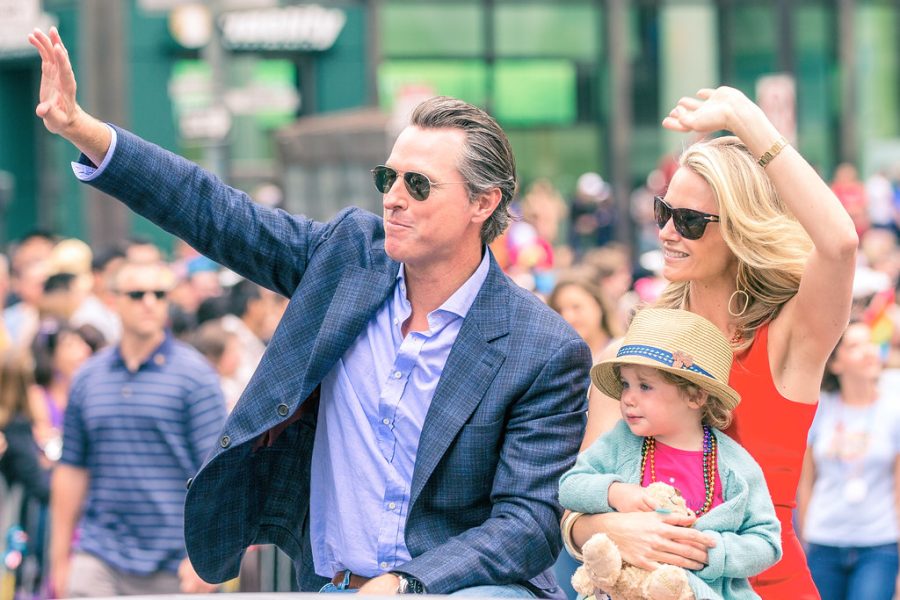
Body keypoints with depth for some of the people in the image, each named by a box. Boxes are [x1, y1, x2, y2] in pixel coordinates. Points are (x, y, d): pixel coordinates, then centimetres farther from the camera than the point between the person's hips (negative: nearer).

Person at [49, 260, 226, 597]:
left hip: (172, 566, -2)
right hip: (100, 557, 2)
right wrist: (60, 557, 11)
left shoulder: (196, 376, -2)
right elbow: (71, 470, 13)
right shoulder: (88, 377, 9)